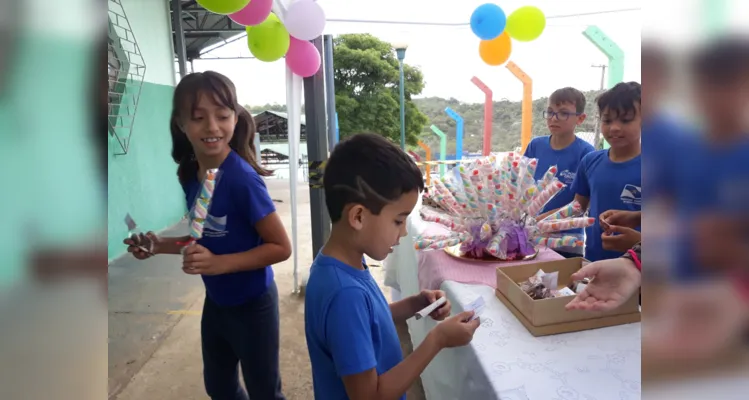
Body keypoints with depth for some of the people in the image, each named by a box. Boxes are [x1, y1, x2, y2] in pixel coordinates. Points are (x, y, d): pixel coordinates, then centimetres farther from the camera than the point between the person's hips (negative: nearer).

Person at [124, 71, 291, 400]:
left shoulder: (242, 179, -27)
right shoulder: (190, 175, -5)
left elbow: (280, 247, -23)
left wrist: (219, 263, -30)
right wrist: (161, 246, -5)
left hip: (251, 304, -7)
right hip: (215, 302, 7)